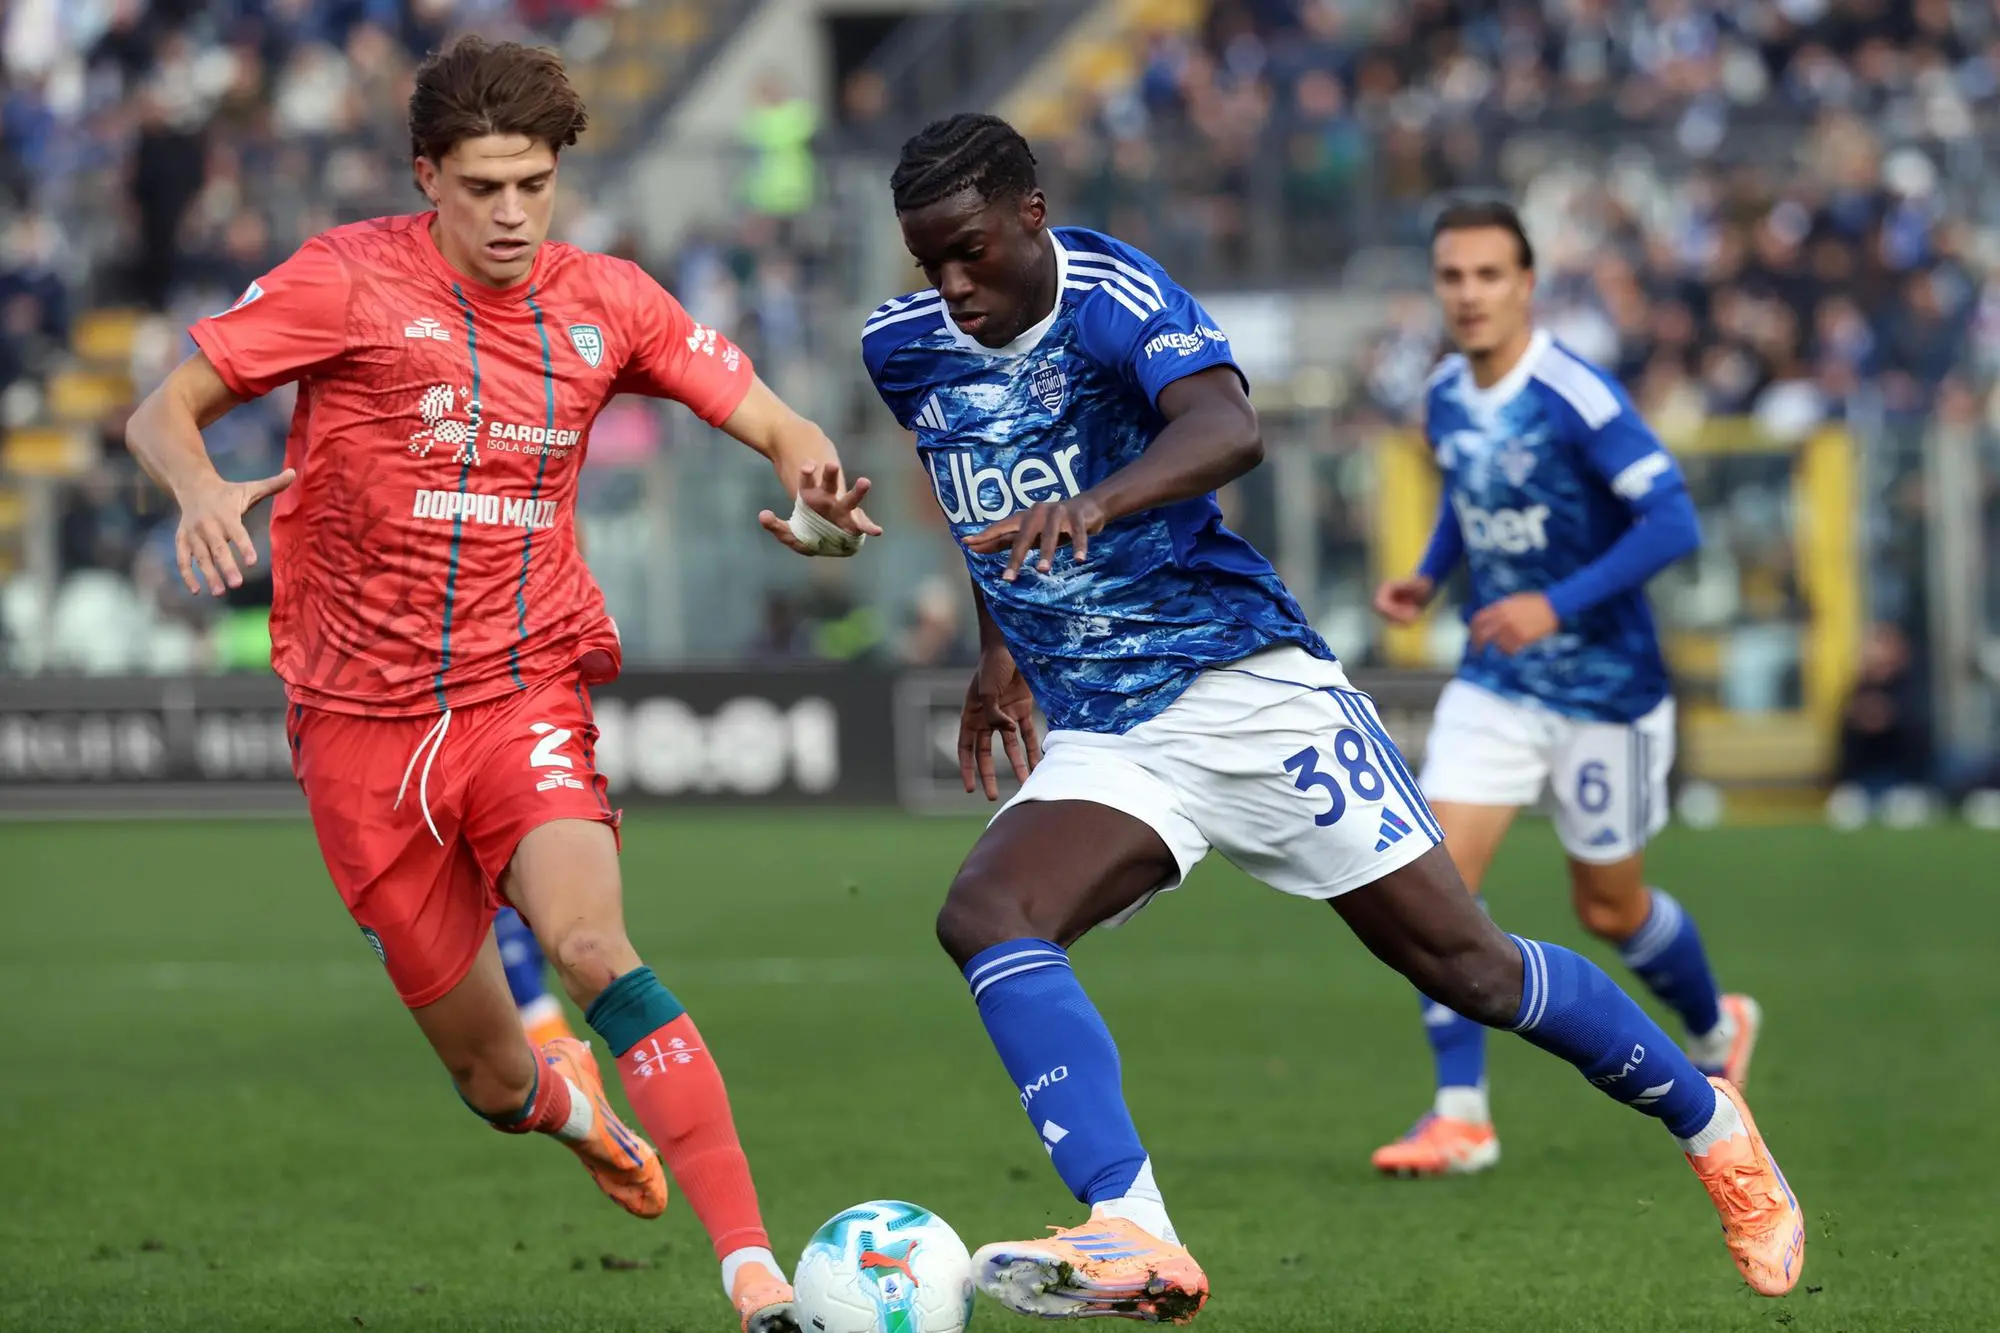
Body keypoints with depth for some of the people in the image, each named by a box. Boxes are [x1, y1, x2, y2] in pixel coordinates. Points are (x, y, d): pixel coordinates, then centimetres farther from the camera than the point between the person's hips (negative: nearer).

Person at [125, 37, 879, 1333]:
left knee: (590, 942, -29)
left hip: (524, 697, 0)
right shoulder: (349, 282, -5)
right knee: (496, 1084, 5)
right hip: (362, 723, 0)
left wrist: (813, 480, -17)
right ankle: (563, 1096, 46)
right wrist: (202, 488, -26)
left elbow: (775, 423, 7)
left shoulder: (604, 302, 3)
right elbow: (162, 413, -3)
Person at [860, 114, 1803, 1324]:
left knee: (1461, 961, -1)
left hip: (1242, 679, -5)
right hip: (1097, 739, 5)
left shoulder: (1114, 296, -15)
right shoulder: (905, 348, 4)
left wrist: (1093, 506, -54)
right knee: (983, 915, -25)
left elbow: (1229, 428, -37)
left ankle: (1713, 1127, 24)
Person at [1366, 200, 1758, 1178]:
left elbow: (1674, 521, -25)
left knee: (1608, 908, 10)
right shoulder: (1446, 397, 1)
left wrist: (1559, 603, -31)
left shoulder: (1576, 398, -21)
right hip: (1494, 685, 5)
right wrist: (1429, 575, 3)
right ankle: (1460, 1115, -8)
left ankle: (1718, 1030, 41)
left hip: (1604, 689, -5)